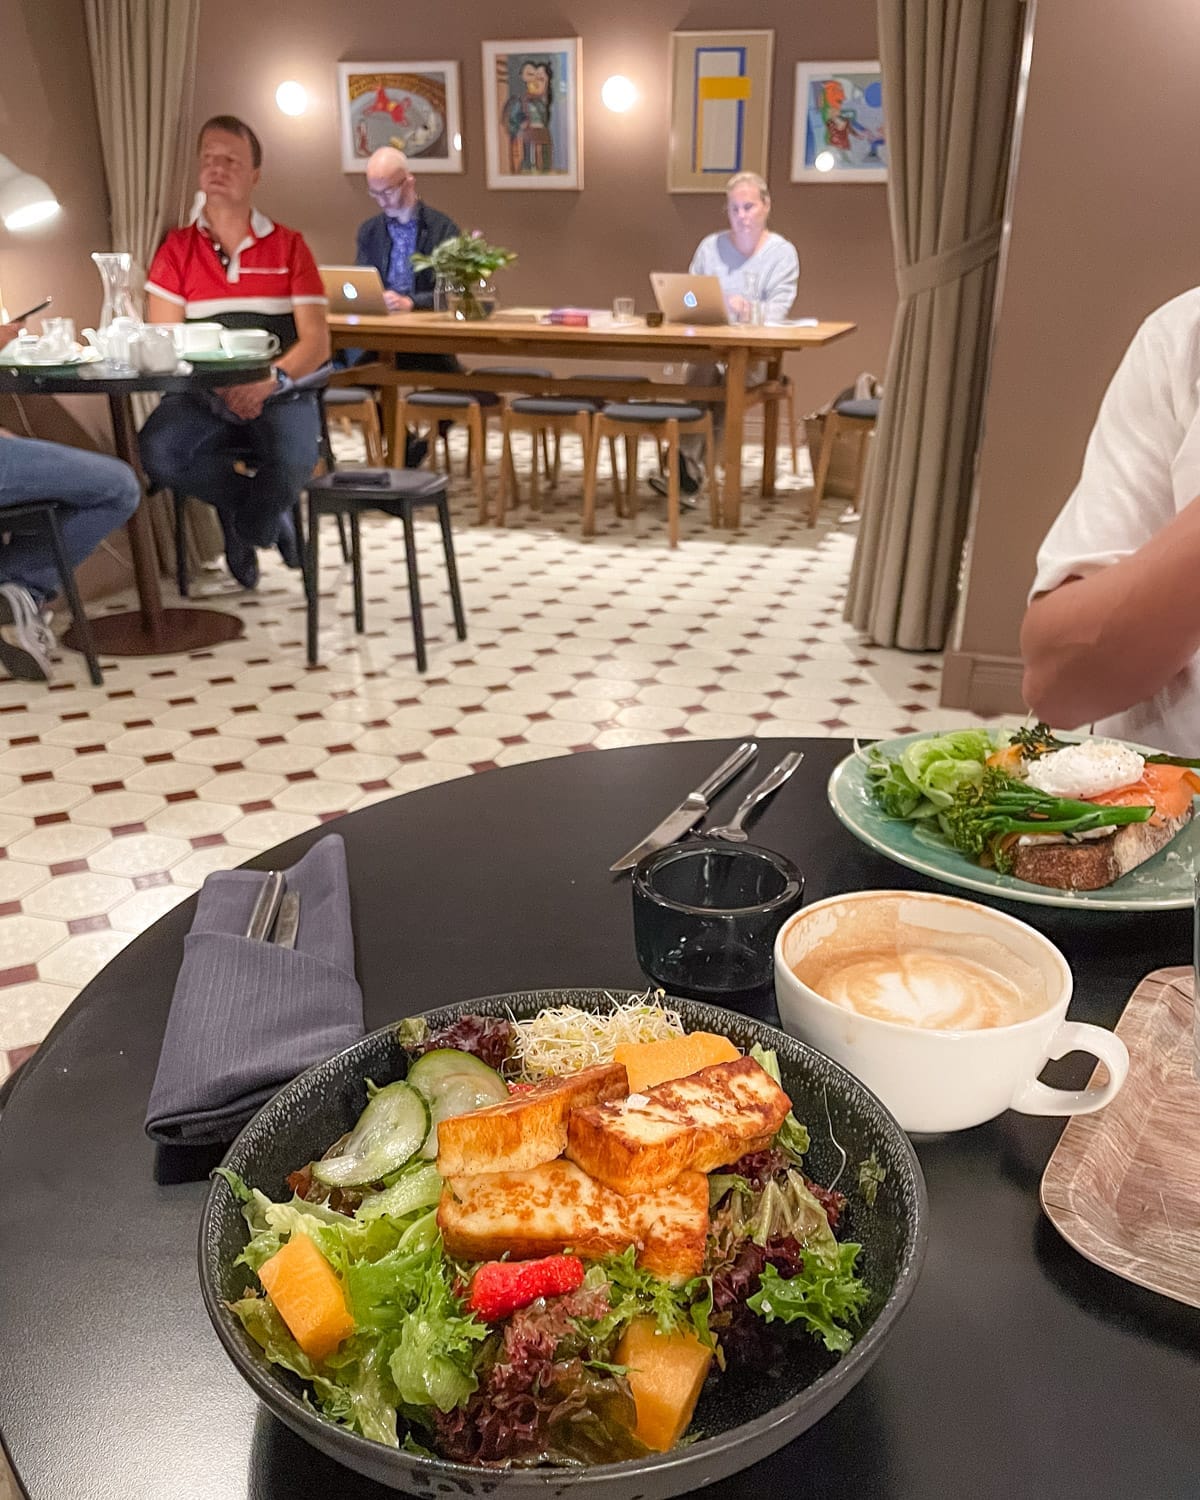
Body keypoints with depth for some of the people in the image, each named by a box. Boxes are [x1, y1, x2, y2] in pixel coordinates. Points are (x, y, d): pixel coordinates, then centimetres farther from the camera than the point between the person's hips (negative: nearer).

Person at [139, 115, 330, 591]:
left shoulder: (288, 246, 9)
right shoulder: (177, 248, 11)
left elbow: (317, 341, 2)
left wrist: (269, 380, -17)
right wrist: (220, 385, -16)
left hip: (279, 395, -1)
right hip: (202, 396, 1)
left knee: (292, 463, -33)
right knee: (157, 449, -30)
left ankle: (244, 529, 2)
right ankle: (260, 509, -2)